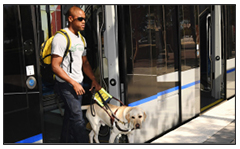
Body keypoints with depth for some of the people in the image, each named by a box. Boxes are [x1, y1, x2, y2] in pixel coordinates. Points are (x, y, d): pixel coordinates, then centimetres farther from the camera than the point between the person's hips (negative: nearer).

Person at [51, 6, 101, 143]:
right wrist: (74, 83, -18)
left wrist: (94, 80, 6)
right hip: (66, 85, -8)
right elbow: (55, 66, -17)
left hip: (78, 83, 8)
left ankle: (66, 142, 28)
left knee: (70, 115, 16)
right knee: (78, 118, -8)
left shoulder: (81, 39, 14)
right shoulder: (61, 37, -13)